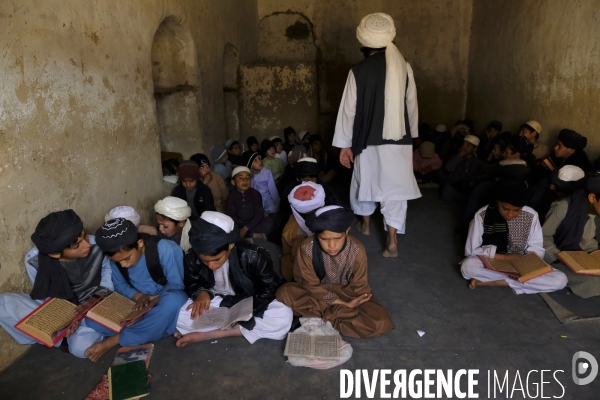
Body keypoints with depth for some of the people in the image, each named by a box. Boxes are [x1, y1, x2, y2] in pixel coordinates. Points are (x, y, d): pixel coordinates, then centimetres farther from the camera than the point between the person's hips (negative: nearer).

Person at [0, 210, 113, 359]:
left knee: (82, 348, -29)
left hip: (92, 304, -2)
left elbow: (108, 270, -8)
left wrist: (96, 298, -24)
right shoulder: (34, 260, -23)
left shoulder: (97, 245, -27)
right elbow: (45, 297, -9)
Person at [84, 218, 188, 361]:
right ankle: (156, 327, -17)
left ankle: (115, 340, -23)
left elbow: (176, 284, -16)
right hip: (137, 305, 3)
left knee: (174, 300, -40)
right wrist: (138, 296, -18)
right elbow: (120, 285, 3)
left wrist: (154, 299, -32)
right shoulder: (117, 256, -9)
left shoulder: (164, 248, -24)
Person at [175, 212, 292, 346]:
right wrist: (201, 293, -23)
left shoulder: (252, 255, -25)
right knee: (181, 320, -28)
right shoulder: (192, 258, -17)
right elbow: (191, 284, 2)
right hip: (215, 304, 1)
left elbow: (271, 286, -15)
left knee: (283, 317, -32)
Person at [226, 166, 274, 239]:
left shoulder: (255, 193, -3)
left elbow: (259, 213, -11)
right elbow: (229, 215, -7)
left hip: (252, 224, 0)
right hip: (239, 225, 1)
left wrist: (246, 228, -21)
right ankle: (254, 235, -27)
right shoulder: (231, 196, -1)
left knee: (268, 221, -24)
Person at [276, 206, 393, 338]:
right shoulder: (307, 248, -24)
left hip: (345, 295, 1)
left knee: (381, 322, -25)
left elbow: (357, 288, -14)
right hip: (316, 294, 0)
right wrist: (342, 304, -22)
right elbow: (310, 285, -16)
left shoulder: (357, 250, -23)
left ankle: (319, 317, -19)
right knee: (285, 292, -30)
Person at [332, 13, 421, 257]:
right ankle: (392, 242, 4)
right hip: (399, 139, 1)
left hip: (370, 139, -1)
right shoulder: (404, 67, -2)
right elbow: (412, 105, 6)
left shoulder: (358, 71, -9)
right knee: (395, 189, 5)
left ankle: (365, 224, 40)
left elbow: (349, 110, -6)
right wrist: (411, 134, 19)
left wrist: (345, 144, 1)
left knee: (365, 182, 20)